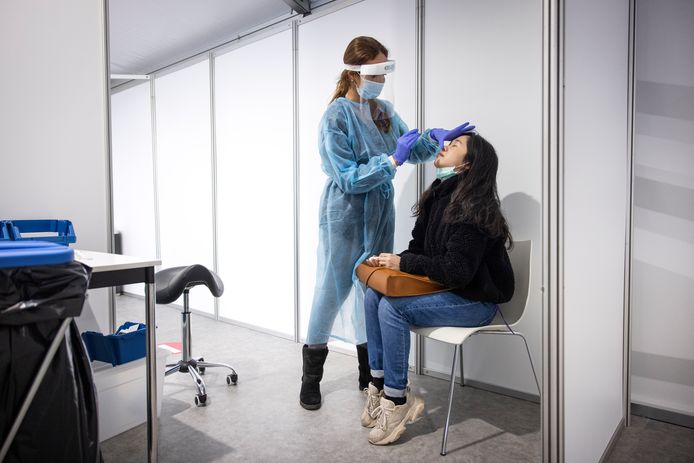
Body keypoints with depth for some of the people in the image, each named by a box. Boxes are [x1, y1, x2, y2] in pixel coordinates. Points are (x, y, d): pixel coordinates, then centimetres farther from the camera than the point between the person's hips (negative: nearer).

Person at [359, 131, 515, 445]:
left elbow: (457, 271, -25)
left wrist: (403, 262, -20)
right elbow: (420, 249, 11)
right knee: (373, 296, -9)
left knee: (392, 307, -25)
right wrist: (391, 261, -7)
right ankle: (379, 384, 0)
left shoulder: (472, 207, -20)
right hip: (446, 289, 8)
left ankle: (397, 401, -8)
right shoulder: (439, 195, 7)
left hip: (476, 299, -8)